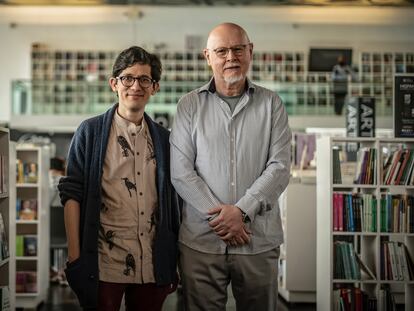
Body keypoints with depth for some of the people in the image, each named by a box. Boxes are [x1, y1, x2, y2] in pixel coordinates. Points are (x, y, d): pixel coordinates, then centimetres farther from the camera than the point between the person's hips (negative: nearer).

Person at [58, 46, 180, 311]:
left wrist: (174, 261, 8)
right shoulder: (90, 132, 1)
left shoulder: (163, 138, 11)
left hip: (152, 266, 3)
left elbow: (172, 202, 13)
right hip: (104, 264, -3)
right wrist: (74, 256, -9)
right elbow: (72, 194, -2)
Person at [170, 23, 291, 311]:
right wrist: (218, 214, -11)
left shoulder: (271, 104, 6)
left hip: (259, 241, 1)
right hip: (201, 240, 0)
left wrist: (242, 210, -13)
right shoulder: (190, 106, 5)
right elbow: (181, 171, -2)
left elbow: (280, 167, -2)